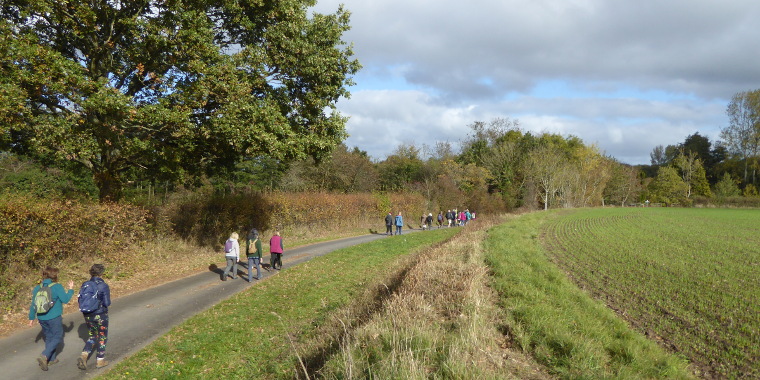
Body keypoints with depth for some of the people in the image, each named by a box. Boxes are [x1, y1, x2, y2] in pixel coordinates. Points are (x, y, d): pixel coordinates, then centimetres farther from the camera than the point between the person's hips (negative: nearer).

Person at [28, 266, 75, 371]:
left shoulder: (38, 288, 3)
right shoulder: (57, 287, -14)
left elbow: (33, 304, 7)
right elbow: (65, 300, -11)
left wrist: (31, 317, 16)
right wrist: (71, 289, 3)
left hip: (42, 318, 6)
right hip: (54, 318, -6)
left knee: (48, 337, 19)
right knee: (57, 337, 7)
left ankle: (51, 359, 27)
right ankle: (44, 356, -8)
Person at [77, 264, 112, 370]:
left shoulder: (85, 285, -2)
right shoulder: (104, 286, -16)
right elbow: (107, 303, -17)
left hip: (88, 316, 5)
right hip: (100, 315, -5)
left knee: (91, 336, 21)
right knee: (102, 337, 12)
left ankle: (84, 355, 2)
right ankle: (100, 360, 20)